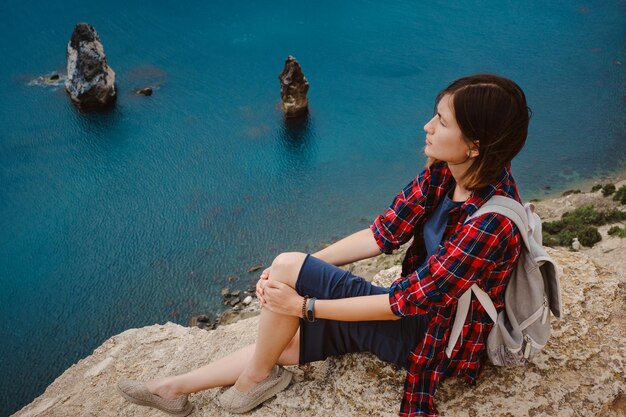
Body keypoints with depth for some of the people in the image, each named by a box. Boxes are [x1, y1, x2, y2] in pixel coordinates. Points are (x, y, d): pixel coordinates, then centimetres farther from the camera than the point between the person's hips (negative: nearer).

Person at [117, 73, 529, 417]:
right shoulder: (442, 173, -6)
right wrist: (291, 275, -8)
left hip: (435, 339, -7)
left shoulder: (491, 225, -31)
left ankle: (256, 377, 5)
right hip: (417, 305, 7)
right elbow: (383, 235, -1)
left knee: (287, 264, -18)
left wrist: (303, 304, -20)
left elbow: (408, 303, -26)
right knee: (285, 341, 3)